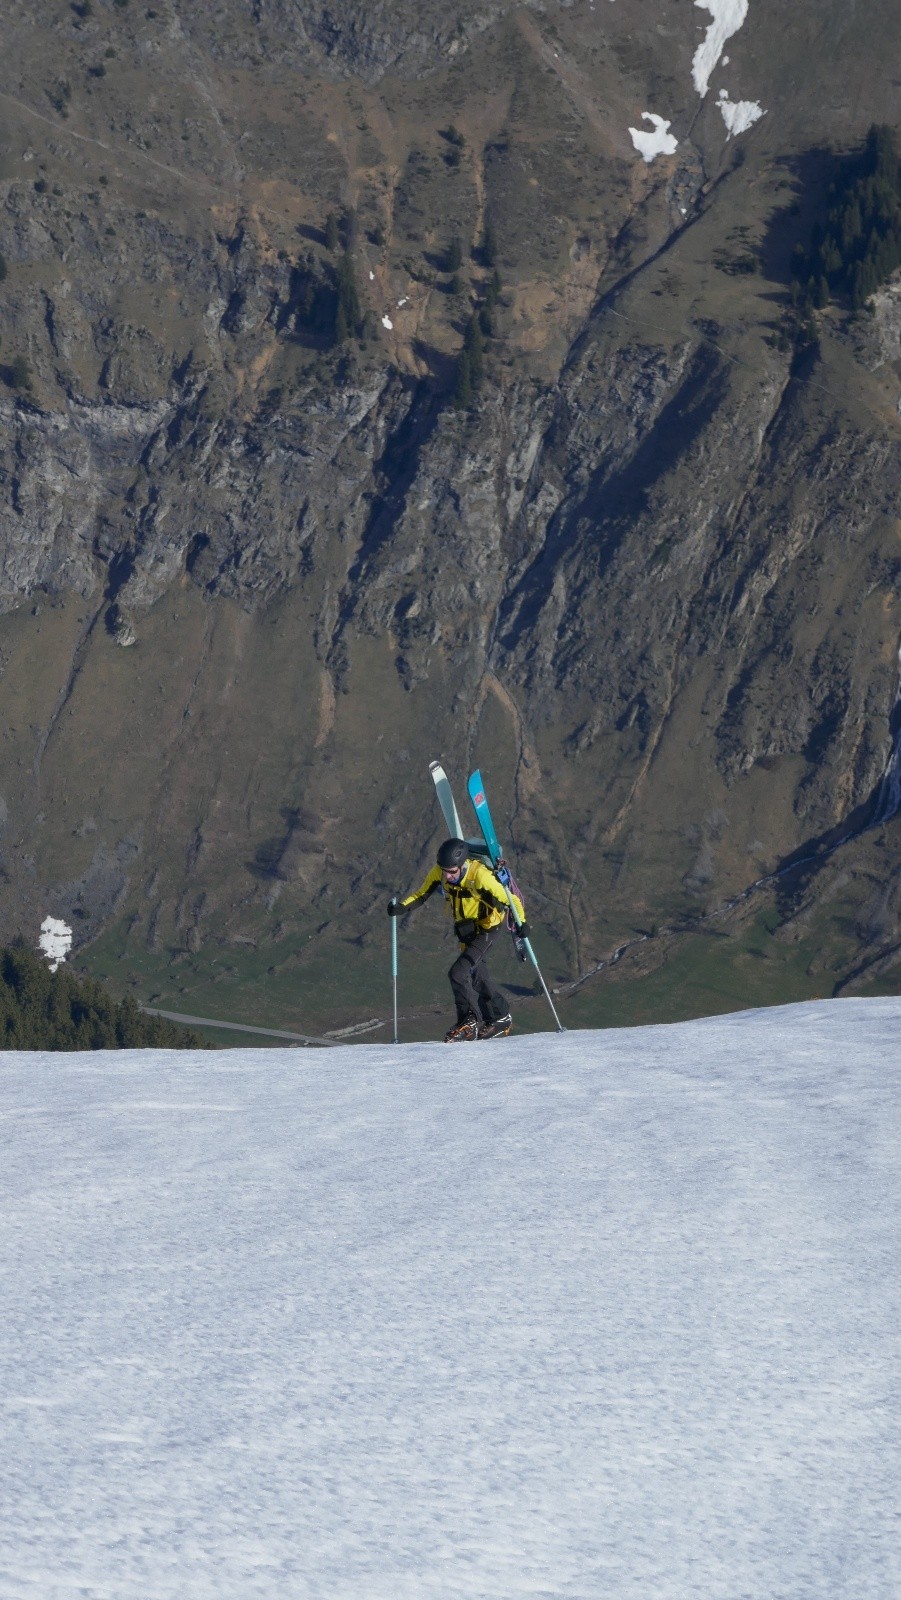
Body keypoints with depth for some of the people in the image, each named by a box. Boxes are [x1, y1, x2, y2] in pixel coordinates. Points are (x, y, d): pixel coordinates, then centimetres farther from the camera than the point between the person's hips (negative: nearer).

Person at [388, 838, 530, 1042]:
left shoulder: (480, 875, -32)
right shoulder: (439, 872, -16)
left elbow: (510, 899, -24)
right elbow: (421, 894, -2)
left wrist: (521, 922, -38)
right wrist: (401, 907, -20)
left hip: (488, 928, -7)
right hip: (466, 930, 7)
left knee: (458, 973, -18)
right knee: (477, 977, 16)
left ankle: (470, 1022, -7)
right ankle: (501, 1019, 33)